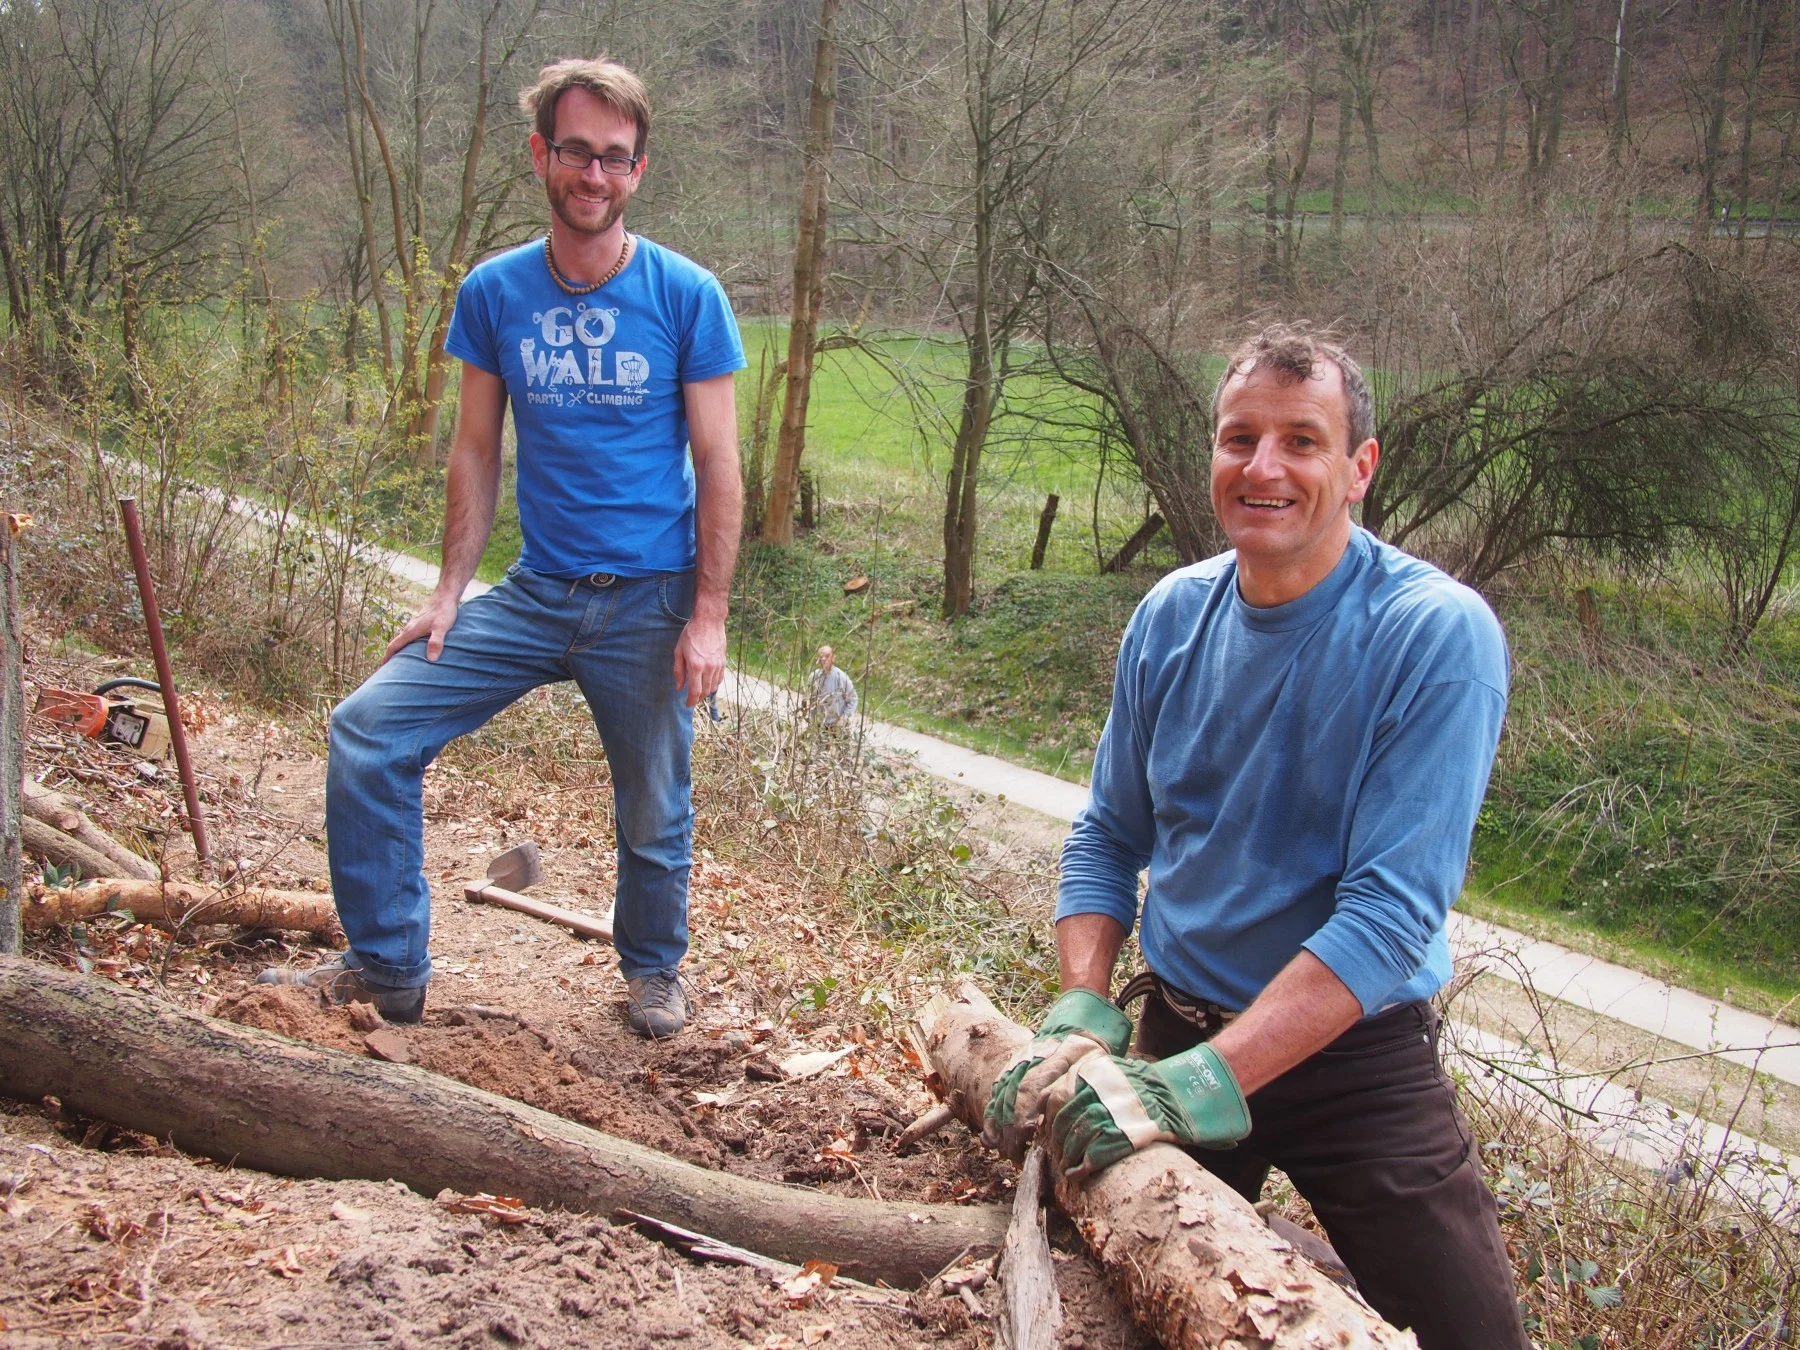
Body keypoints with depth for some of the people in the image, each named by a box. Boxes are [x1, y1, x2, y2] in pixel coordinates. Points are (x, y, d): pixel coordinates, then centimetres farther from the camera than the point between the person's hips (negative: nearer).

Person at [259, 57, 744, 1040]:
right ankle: (387, 967, 8)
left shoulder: (685, 298, -7)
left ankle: (653, 972, 37)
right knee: (368, 729, -6)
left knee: (654, 813, 8)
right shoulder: (495, 292, 2)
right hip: (535, 591, 3)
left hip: (650, 600, -3)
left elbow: (717, 468, -5)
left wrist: (708, 617, -10)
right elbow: (476, 452, 7)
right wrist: (449, 592, 1)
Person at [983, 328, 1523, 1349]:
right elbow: (1108, 837, 5)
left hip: (1355, 1049, -4)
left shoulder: (1439, 635, -20)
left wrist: (1202, 1083, -33)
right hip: (1177, 1026, 4)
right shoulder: (1173, 614, -3)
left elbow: (1391, 913, -26)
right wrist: (1081, 1016, -11)